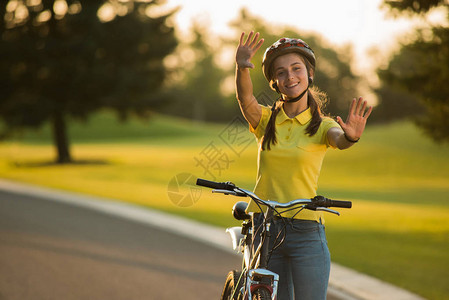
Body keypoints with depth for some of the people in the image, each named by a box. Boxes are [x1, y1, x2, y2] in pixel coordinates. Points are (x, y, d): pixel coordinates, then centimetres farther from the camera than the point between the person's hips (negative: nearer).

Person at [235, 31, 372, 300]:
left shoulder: (322, 126, 2)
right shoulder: (266, 120, 6)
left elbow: (340, 141, -21)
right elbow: (245, 98, -15)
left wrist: (350, 136, -46)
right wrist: (241, 68, -37)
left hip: (306, 234, -2)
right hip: (263, 230, 2)